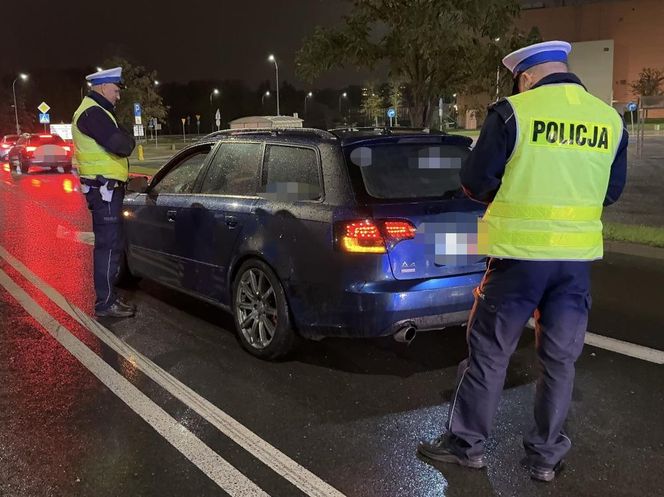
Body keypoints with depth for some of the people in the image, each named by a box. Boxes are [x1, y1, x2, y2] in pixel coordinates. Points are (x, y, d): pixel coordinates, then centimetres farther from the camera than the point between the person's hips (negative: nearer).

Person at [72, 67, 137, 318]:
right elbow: (120, 144, -23)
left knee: (107, 244, 15)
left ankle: (107, 296, 24)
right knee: (109, 245, -9)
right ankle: (105, 303, -5)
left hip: (104, 188, 11)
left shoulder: (96, 111, 22)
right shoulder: (92, 113, -14)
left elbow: (116, 141, 21)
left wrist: (124, 139, 1)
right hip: (104, 188, -11)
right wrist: (130, 139, -3)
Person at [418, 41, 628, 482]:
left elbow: (474, 183, -5)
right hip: (578, 257, 4)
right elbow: (611, 192, 15)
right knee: (560, 358, 13)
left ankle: (467, 443, 21)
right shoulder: (611, 121, 6)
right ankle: (546, 456, 23)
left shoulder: (513, 112, -8)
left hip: (520, 253, -4)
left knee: (489, 353, 9)